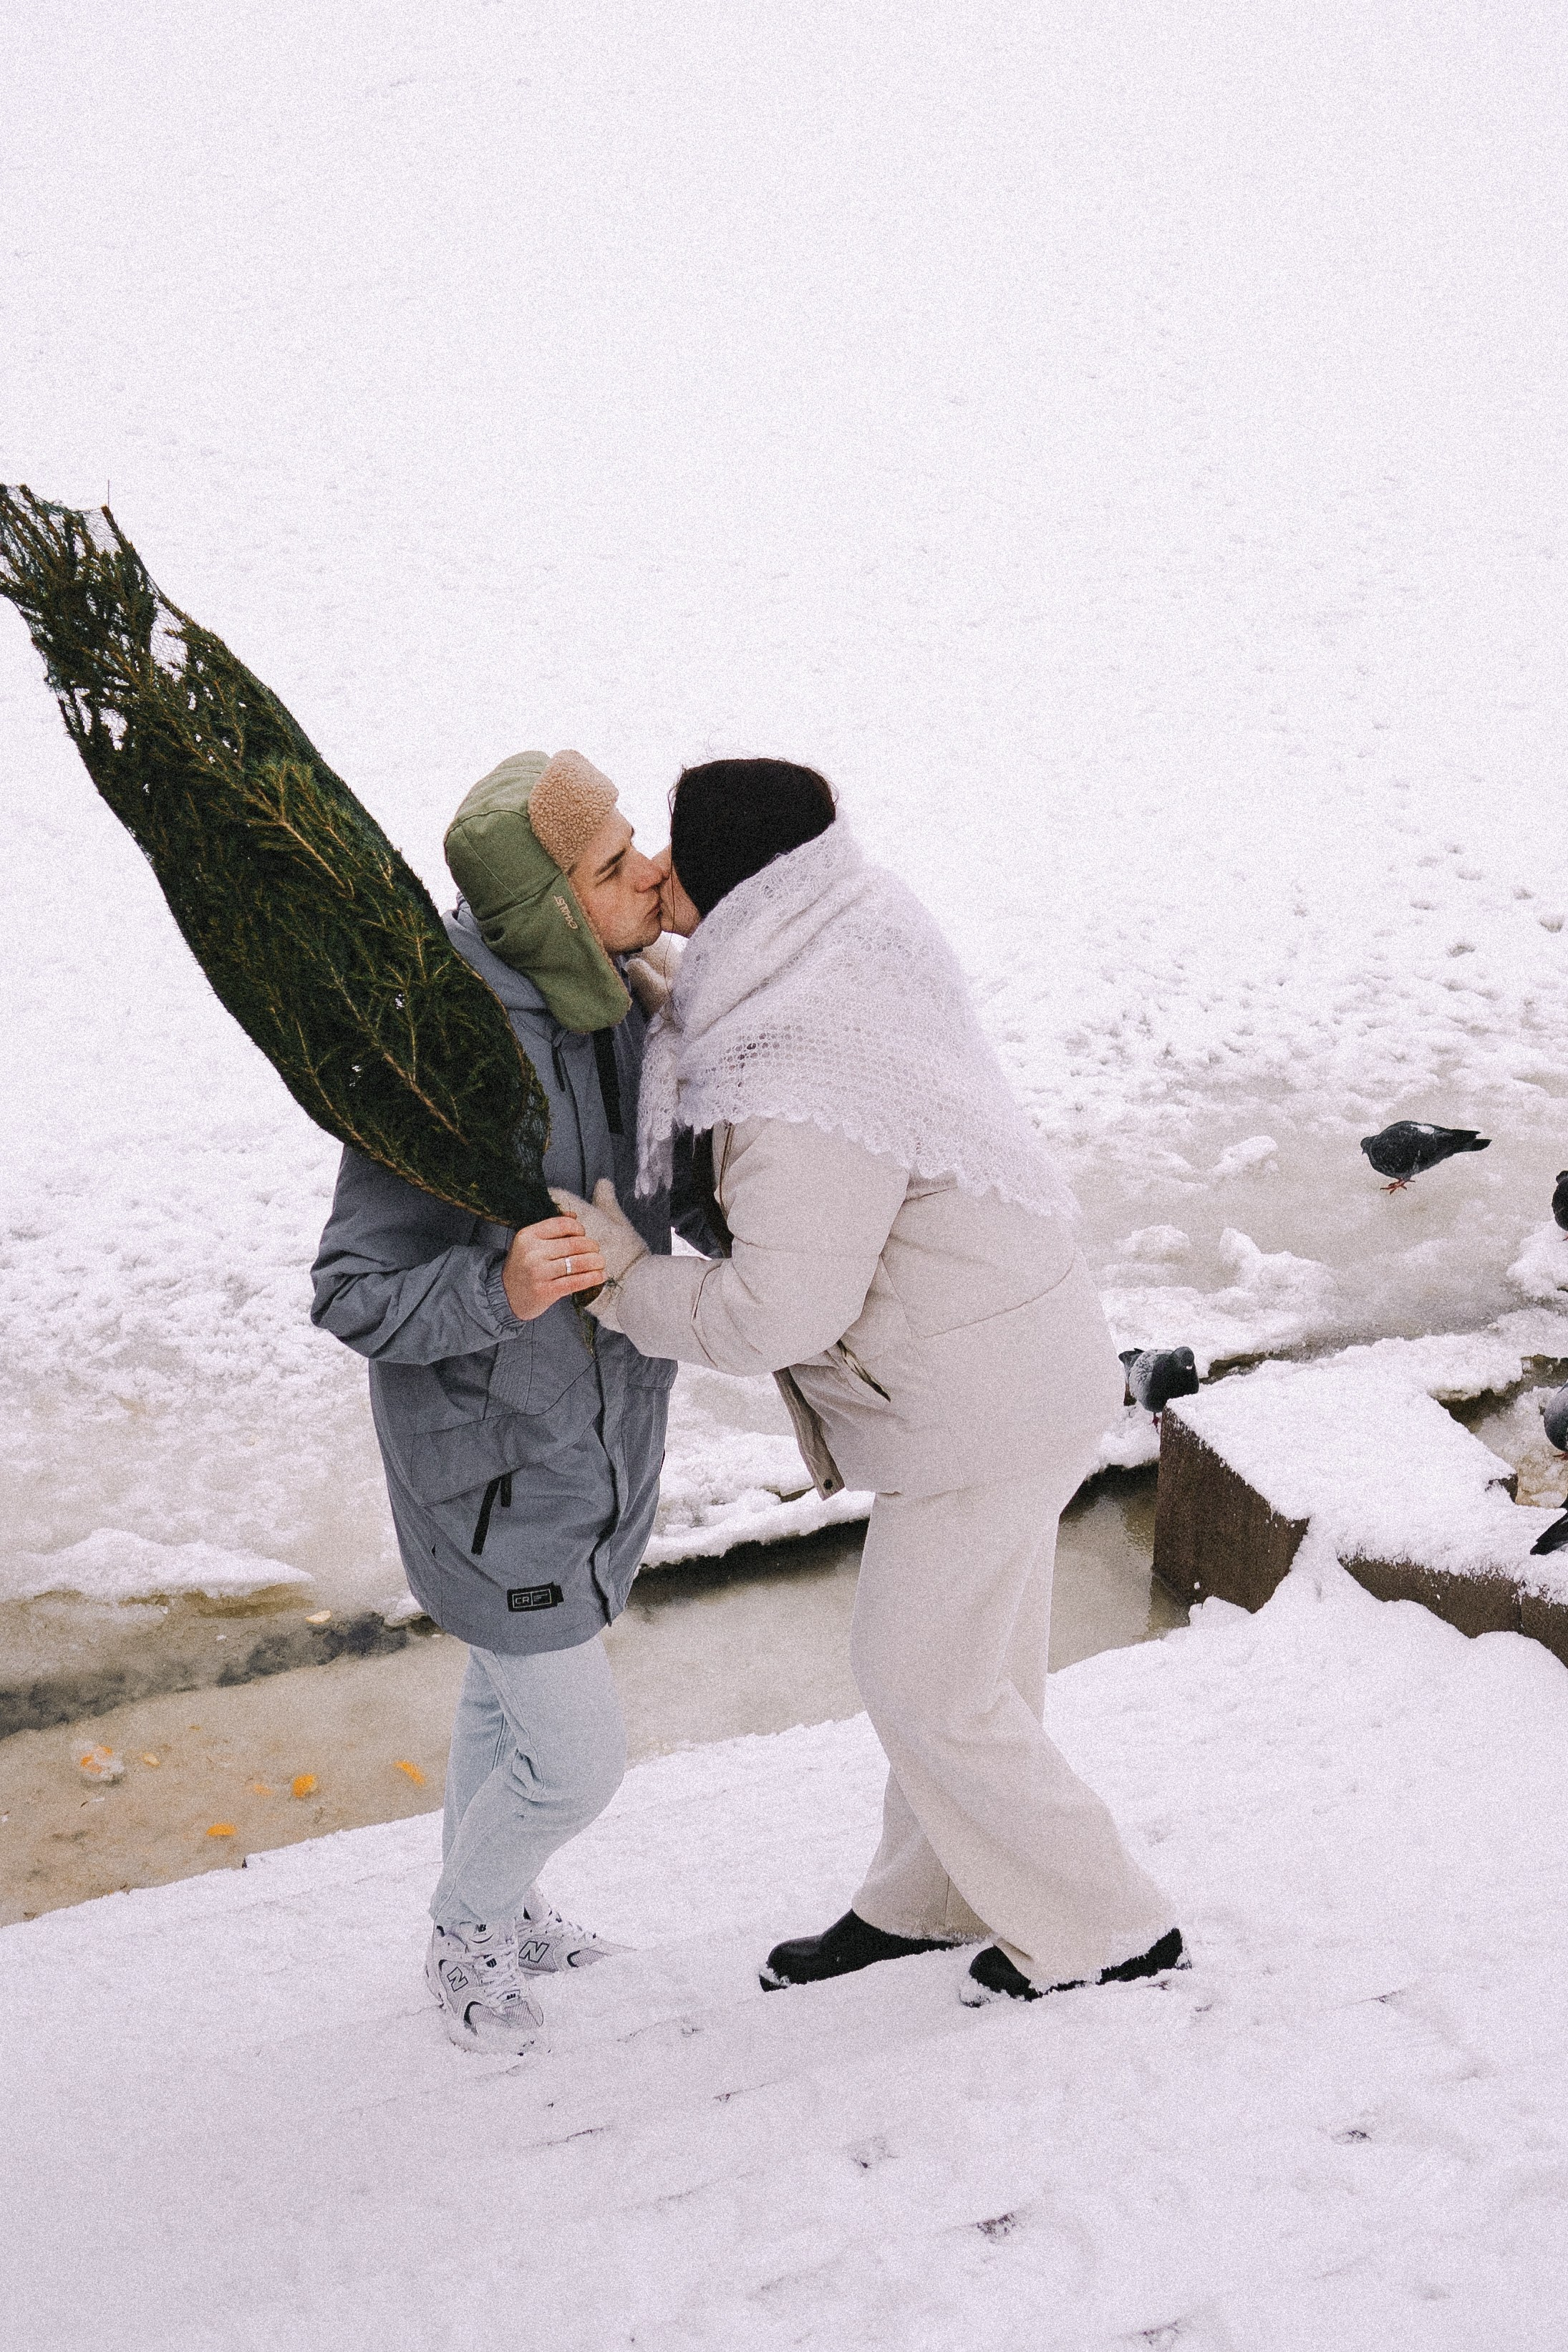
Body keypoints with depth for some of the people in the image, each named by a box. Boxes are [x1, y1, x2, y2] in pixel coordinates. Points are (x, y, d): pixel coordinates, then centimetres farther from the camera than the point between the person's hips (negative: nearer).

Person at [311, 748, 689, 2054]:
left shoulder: (617, 999, -8)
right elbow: (356, 1297, -28)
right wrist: (500, 1292, -44)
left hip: (601, 1423, 8)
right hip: (494, 1462, -7)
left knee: (516, 1682, 28)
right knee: (575, 1759, 4)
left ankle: (486, 1906, 53)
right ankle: (472, 1935, 35)